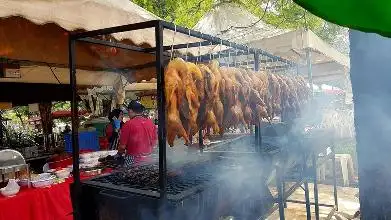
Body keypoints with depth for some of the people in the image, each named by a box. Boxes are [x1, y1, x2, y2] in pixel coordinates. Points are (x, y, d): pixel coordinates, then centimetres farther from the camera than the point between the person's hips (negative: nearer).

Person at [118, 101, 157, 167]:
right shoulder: (151, 122, 1)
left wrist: (119, 152, 11)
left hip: (133, 159, -4)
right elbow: (154, 142, 9)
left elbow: (122, 146, -9)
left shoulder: (128, 124, -13)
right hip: (148, 159, 5)